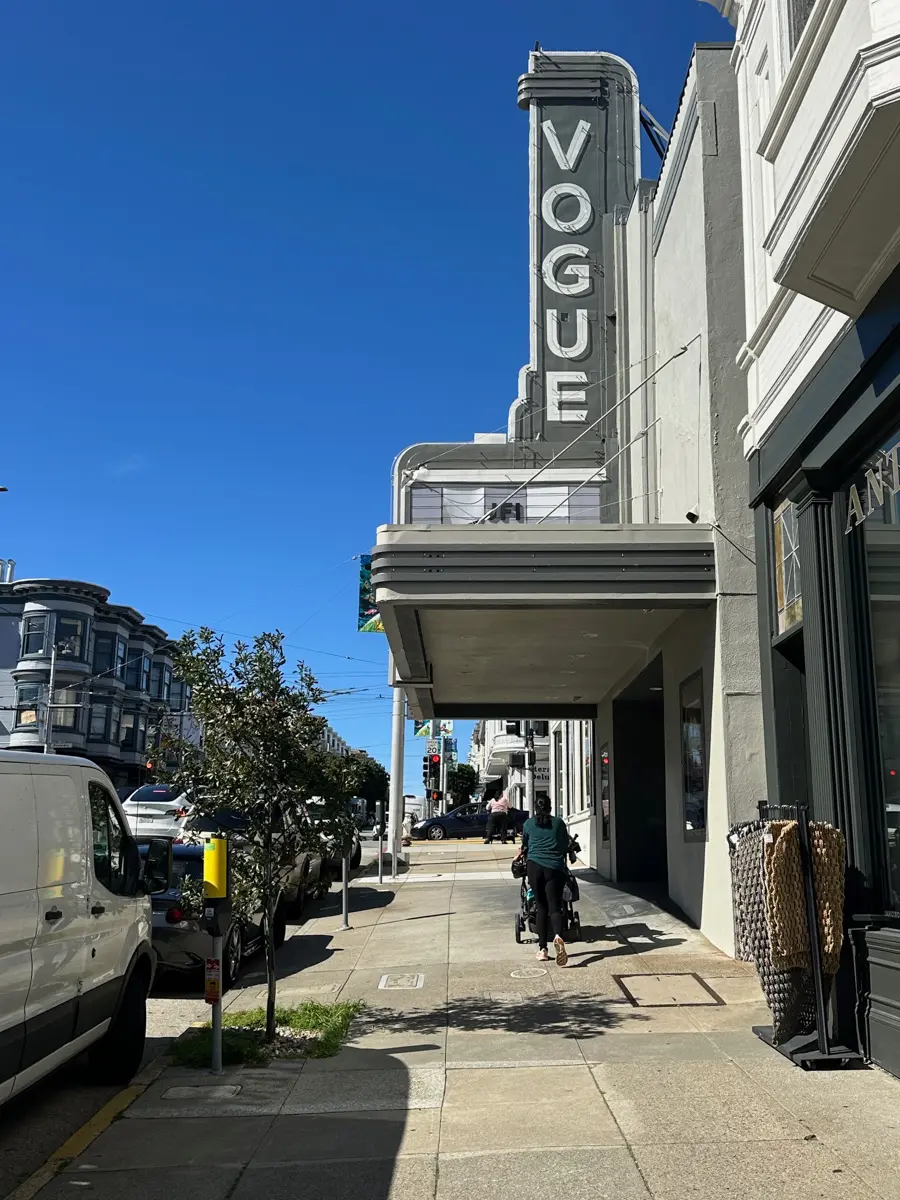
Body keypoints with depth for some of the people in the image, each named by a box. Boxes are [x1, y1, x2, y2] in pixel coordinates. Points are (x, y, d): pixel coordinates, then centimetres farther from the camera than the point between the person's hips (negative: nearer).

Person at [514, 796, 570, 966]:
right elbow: (566, 845, 20)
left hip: (534, 865, 1)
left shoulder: (529, 823, 14)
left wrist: (522, 855, 50)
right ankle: (558, 936, -33)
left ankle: (542, 949, 6)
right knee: (555, 906, -4)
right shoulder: (559, 822, 13)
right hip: (555, 867, -1)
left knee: (541, 907, 9)